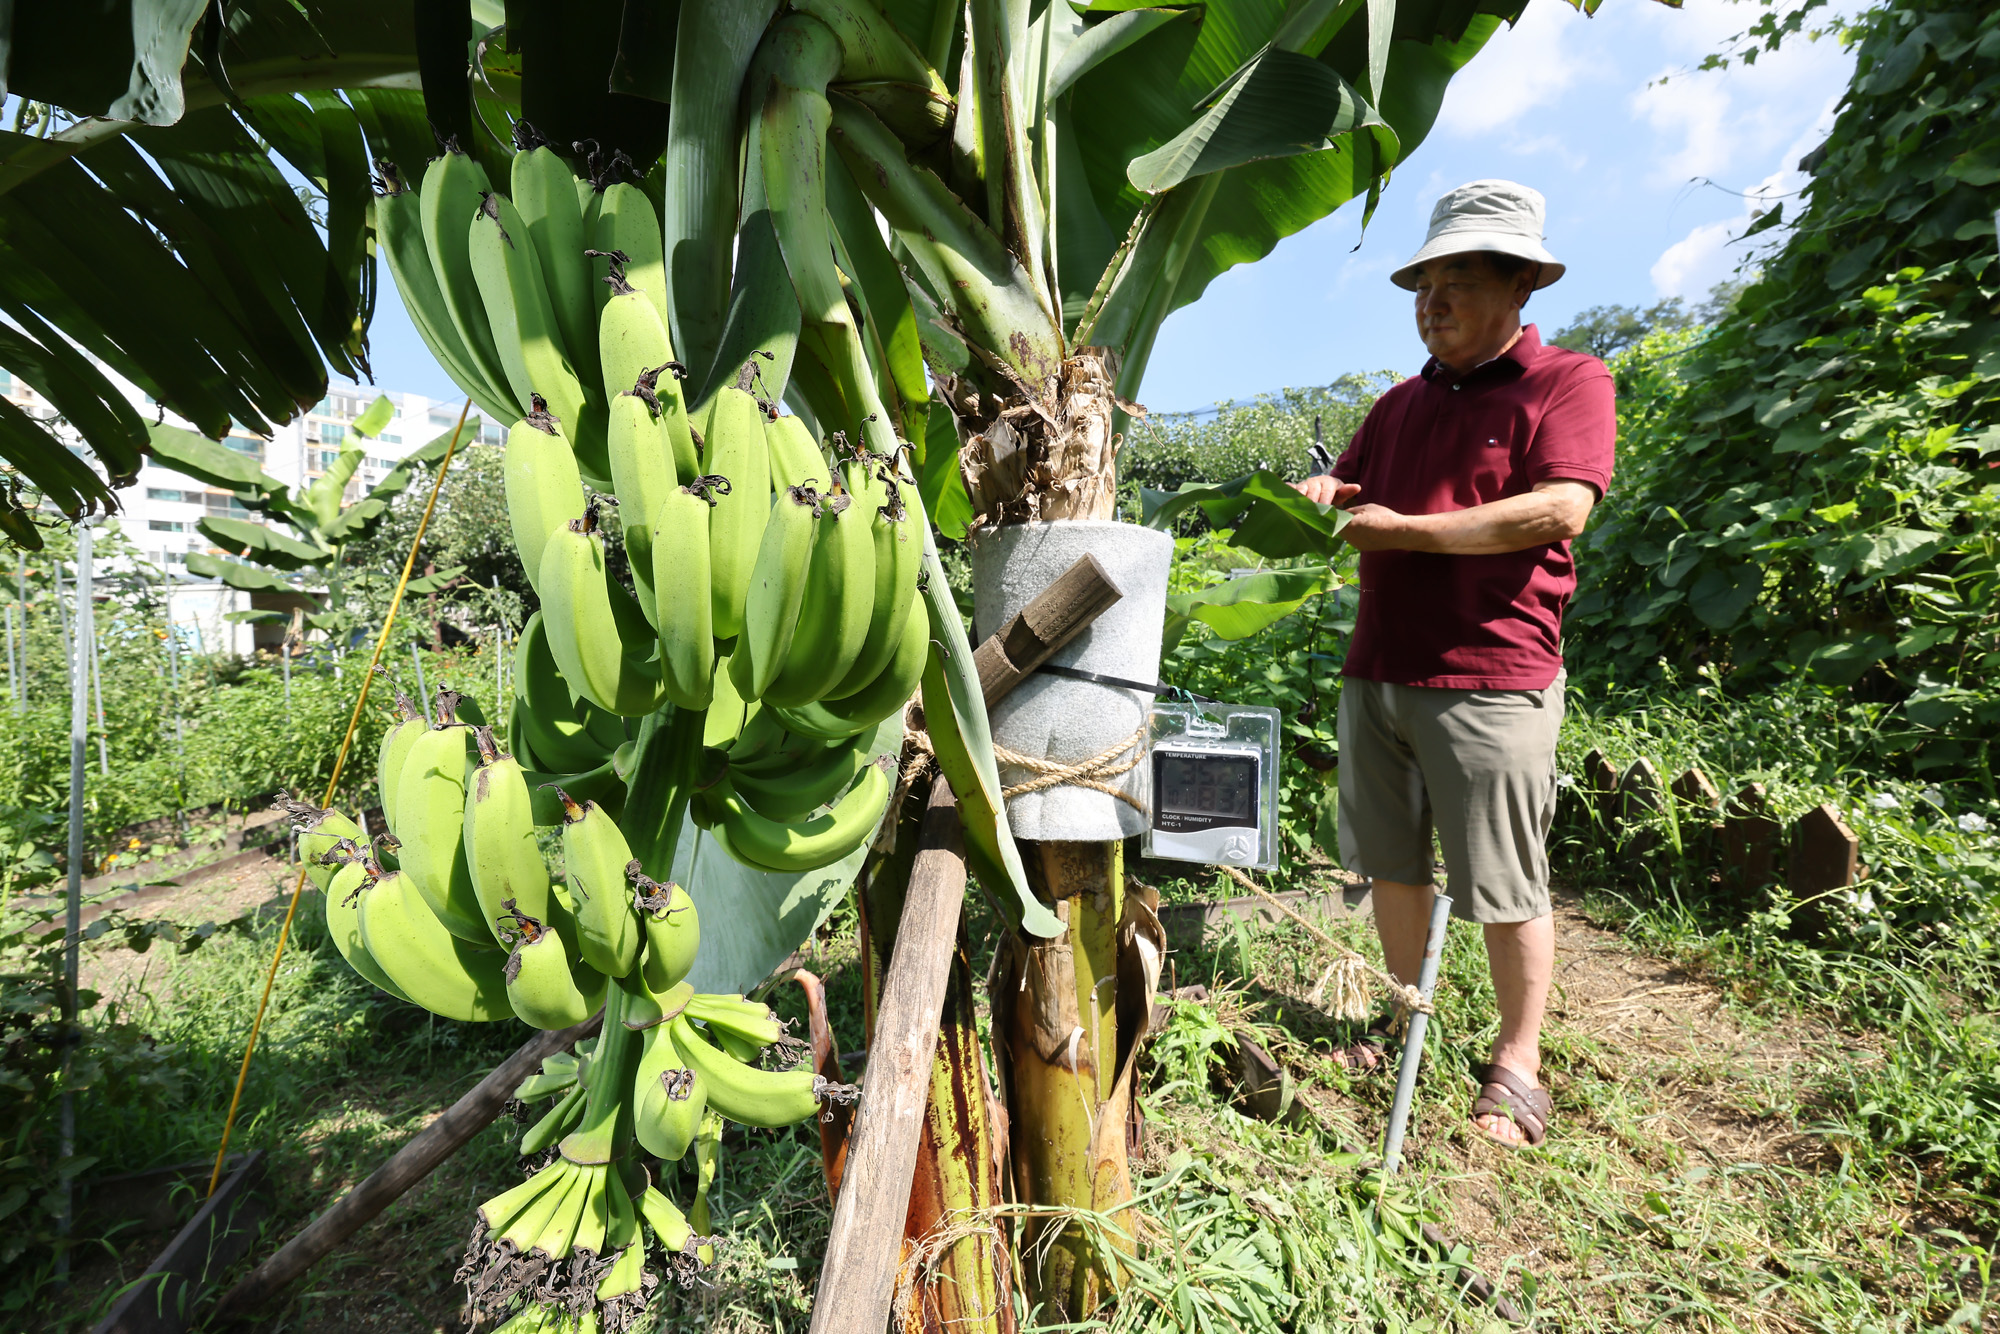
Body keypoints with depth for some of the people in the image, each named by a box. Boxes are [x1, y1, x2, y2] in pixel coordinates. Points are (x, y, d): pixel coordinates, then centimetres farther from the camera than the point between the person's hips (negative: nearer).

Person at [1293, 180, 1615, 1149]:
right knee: (1391, 863, 13)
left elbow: (1561, 510, -14)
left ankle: (1517, 1062, 21)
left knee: (1506, 888, 3)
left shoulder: (1566, 381, 0)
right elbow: (1351, 486, 25)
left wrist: (1401, 530, -13)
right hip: (1377, 674, 6)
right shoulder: (1400, 404, 19)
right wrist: (1323, 496, -1)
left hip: (1489, 680, -6)